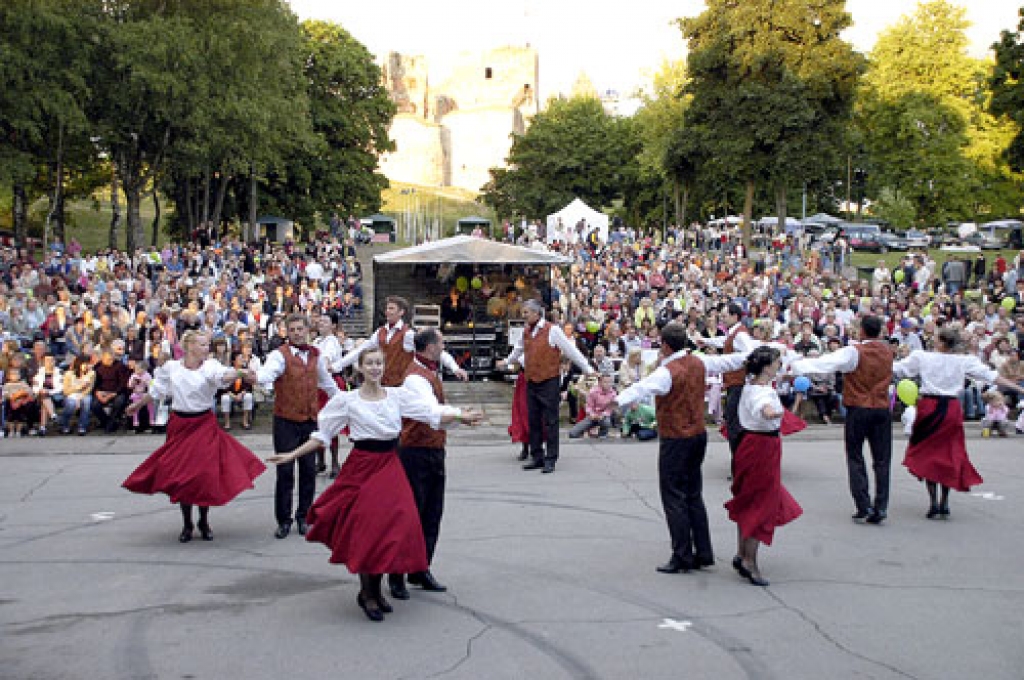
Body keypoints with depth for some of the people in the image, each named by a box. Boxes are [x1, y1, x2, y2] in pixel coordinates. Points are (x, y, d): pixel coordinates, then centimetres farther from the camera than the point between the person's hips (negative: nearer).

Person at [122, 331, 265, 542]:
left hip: (204, 426, -2)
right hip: (179, 426, 2)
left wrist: (240, 373, -50)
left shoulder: (210, 366, -8)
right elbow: (156, 391, 15)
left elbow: (224, 375, -30)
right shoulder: (170, 368, -1)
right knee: (180, 474, 4)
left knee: (206, 474, -2)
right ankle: (187, 524, 18)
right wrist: (138, 405, 27)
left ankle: (204, 522, 18)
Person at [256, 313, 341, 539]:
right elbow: (267, 373, -28)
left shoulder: (315, 355, 9)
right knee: (285, 471, -1)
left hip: (310, 419, 4)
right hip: (286, 421, -4)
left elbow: (327, 382, 26)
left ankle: (303, 517, 19)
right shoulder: (280, 355, -7)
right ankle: (283, 520, 8)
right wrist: (254, 375, -50)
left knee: (309, 470, 7)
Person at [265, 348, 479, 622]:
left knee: (390, 527, 2)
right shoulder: (347, 400, -2)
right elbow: (322, 435, 3)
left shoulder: (398, 396, 4)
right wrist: (292, 455, -1)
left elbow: (433, 414, -1)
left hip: (390, 467, 3)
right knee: (366, 529, -4)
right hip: (362, 468, -3)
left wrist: (461, 416, -13)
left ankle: (376, 591, 20)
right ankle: (366, 593, 13)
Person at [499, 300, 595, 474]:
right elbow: (518, 350, 33)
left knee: (550, 421, -4)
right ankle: (537, 457, 18)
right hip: (531, 381, 6)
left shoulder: (552, 330, -8)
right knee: (533, 421, 9)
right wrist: (507, 361, 47)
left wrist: (587, 369, -4)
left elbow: (571, 351, -6)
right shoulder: (526, 332, 12)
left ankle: (550, 459, 1)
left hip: (548, 381, -6)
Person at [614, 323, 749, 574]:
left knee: (674, 498, -2)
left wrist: (617, 401, -51)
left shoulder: (668, 371, -19)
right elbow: (725, 361, 22)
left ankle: (682, 557, -1)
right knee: (693, 495, 15)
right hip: (699, 435, 8)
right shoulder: (698, 363, 4)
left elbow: (642, 389, -37)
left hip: (676, 441, -8)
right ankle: (703, 553, 19)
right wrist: (749, 356, 40)